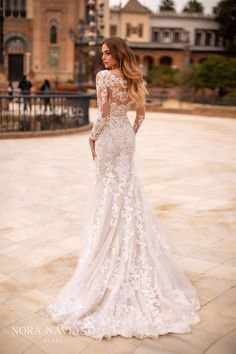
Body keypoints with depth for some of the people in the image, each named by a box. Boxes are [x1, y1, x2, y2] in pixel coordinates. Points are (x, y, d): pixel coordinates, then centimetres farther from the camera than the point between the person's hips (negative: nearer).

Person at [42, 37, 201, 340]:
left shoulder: (104, 76, -15)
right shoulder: (134, 79, 6)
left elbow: (103, 115, -19)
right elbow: (141, 114, 9)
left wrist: (92, 137, -5)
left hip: (109, 137, -6)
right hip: (126, 136, 6)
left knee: (109, 189, 3)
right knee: (127, 188, 15)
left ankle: (110, 251, 12)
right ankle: (131, 251, 25)